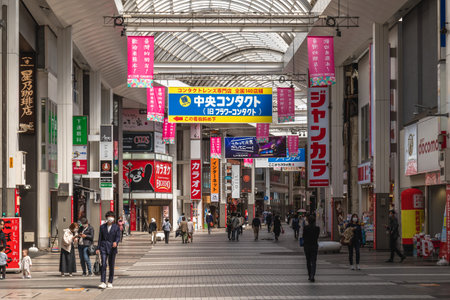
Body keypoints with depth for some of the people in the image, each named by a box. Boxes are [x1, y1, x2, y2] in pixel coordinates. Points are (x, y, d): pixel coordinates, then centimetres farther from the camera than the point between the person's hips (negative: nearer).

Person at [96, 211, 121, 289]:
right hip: (104, 247, 0)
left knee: (111, 265, 6)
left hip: (112, 247, 0)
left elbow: (118, 237, -1)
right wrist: (98, 248, 5)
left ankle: (110, 282, 18)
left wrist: (116, 242, -23)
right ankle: (103, 283, -17)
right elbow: (100, 238, 11)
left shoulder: (116, 227, 5)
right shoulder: (102, 227, 9)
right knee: (103, 265, -12)